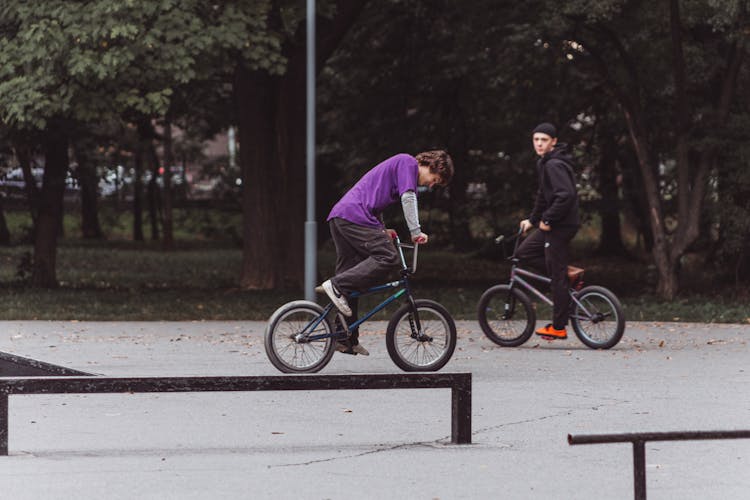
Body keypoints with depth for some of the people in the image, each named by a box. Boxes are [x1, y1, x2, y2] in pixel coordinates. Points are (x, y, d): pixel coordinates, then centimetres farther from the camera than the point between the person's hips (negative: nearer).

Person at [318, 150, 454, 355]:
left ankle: (346, 339, 9)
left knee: (350, 275, 9)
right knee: (387, 257, -16)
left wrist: (381, 231, 22)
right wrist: (416, 231, -10)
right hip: (355, 216, -10)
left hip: (338, 216, 10)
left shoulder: (397, 164, 32)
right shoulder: (408, 162, 2)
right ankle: (336, 286, -20)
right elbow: (408, 197, -11)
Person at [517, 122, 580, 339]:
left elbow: (566, 195, -28)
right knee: (523, 252, 16)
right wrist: (532, 220, 23)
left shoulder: (555, 165, -18)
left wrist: (547, 220, -20)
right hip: (552, 224, 10)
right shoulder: (546, 163, 15)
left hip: (560, 226, -10)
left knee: (557, 277, -5)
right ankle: (569, 274, 12)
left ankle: (558, 327, 1)